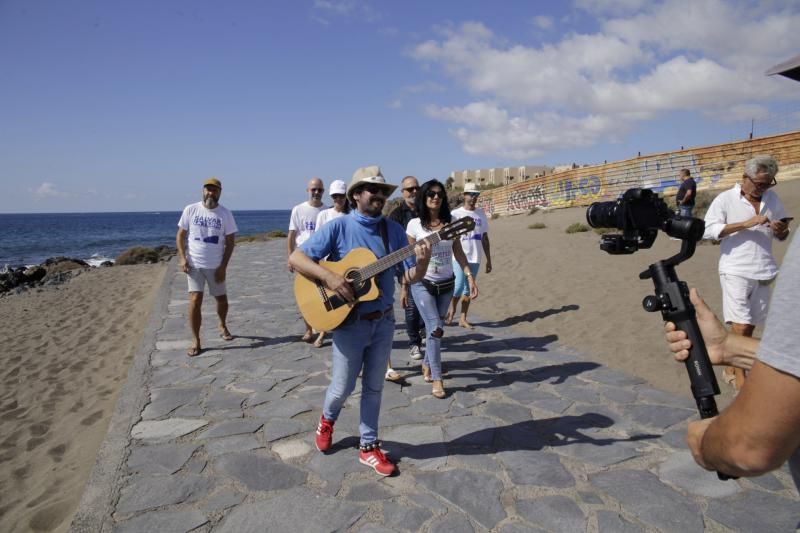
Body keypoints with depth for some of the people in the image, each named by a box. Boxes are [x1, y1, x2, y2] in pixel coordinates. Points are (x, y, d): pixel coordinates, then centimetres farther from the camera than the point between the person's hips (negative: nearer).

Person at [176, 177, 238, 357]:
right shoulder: (190, 210, -2)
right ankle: (195, 341, -1)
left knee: (222, 299, 12)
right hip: (194, 264, -1)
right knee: (195, 300, -9)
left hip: (215, 266, 1)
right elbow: (180, 235, 3)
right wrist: (182, 258, -9)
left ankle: (222, 326, 41)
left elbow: (230, 242, -2)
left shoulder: (225, 214, -3)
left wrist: (223, 266, -9)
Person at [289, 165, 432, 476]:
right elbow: (295, 258, -14)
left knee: (373, 387, 13)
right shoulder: (338, 227, -9)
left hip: (384, 322, 4)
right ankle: (327, 419, 41)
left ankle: (368, 446, 28)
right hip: (350, 322, -3)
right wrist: (329, 277, -28)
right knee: (343, 387, 8)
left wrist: (422, 263, -21)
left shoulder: (394, 230, 2)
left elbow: (410, 277, 1)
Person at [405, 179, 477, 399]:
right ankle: (437, 378, -1)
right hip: (422, 284, -3)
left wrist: (470, 277, -5)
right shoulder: (415, 224, -6)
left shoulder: (450, 223, 1)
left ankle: (426, 364, 37)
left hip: (446, 284, 3)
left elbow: (458, 253, 4)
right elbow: (408, 257, -2)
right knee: (435, 328, -12)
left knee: (434, 327, 13)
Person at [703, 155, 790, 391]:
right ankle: (740, 380, 1)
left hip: (763, 272, 6)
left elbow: (781, 235, 18)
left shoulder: (772, 199, 11)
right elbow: (708, 230, -15)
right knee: (740, 327, -9)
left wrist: (782, 230, -6)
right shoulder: (725, 199, -4)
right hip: (736, 272, -5)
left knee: (749, 326, 12)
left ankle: (731, 369, 25)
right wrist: (745, 224, -20)